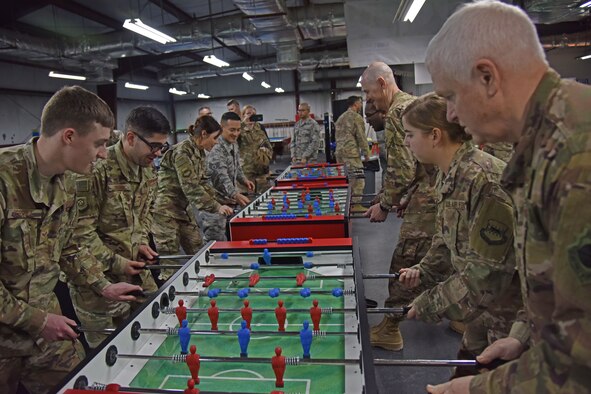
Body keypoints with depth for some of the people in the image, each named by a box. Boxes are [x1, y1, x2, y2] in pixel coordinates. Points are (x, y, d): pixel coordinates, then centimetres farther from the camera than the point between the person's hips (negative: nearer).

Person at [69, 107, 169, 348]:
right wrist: (114, 263, -16)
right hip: (98, 280, -7)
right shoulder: (96, 171, -22)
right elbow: (80, 232, -20)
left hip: (137, 273, 7)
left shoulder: (147, 171, 4)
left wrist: (142, 242, 2)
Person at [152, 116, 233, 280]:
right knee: (170, 265, -4)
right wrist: (216, 207, -22)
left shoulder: (200, 152, 8)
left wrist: (218, 203, -3)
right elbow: (191, 187, -25)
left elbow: (203, 182, 10)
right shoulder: (182, 151, -20)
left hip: (184, 209, 9)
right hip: (166, 210, -9)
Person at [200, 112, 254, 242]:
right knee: (216, 240, -6)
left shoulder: (234, 145, 7)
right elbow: (222, 176, -34)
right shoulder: (216, 149, -22)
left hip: (229, 199, 9)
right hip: (215, 201, -9)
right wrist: (236, 195, -47)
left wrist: (243, 180, 3)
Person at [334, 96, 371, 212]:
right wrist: (366, 153, -3)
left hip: (339, 152, 9)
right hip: (351, 152, -9)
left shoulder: (340, 118, 18)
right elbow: (361, 137, -9)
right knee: (357, 177, -4)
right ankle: (356, 204, -5)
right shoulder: (356, 117, -7)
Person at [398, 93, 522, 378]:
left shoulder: (486, 181, -30)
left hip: (513, 316, -8)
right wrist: (424, 271, 2)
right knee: (464, 380, 21)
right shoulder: (450, 175, -1)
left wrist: (430, 304, -20)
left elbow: (486, 274, -29)